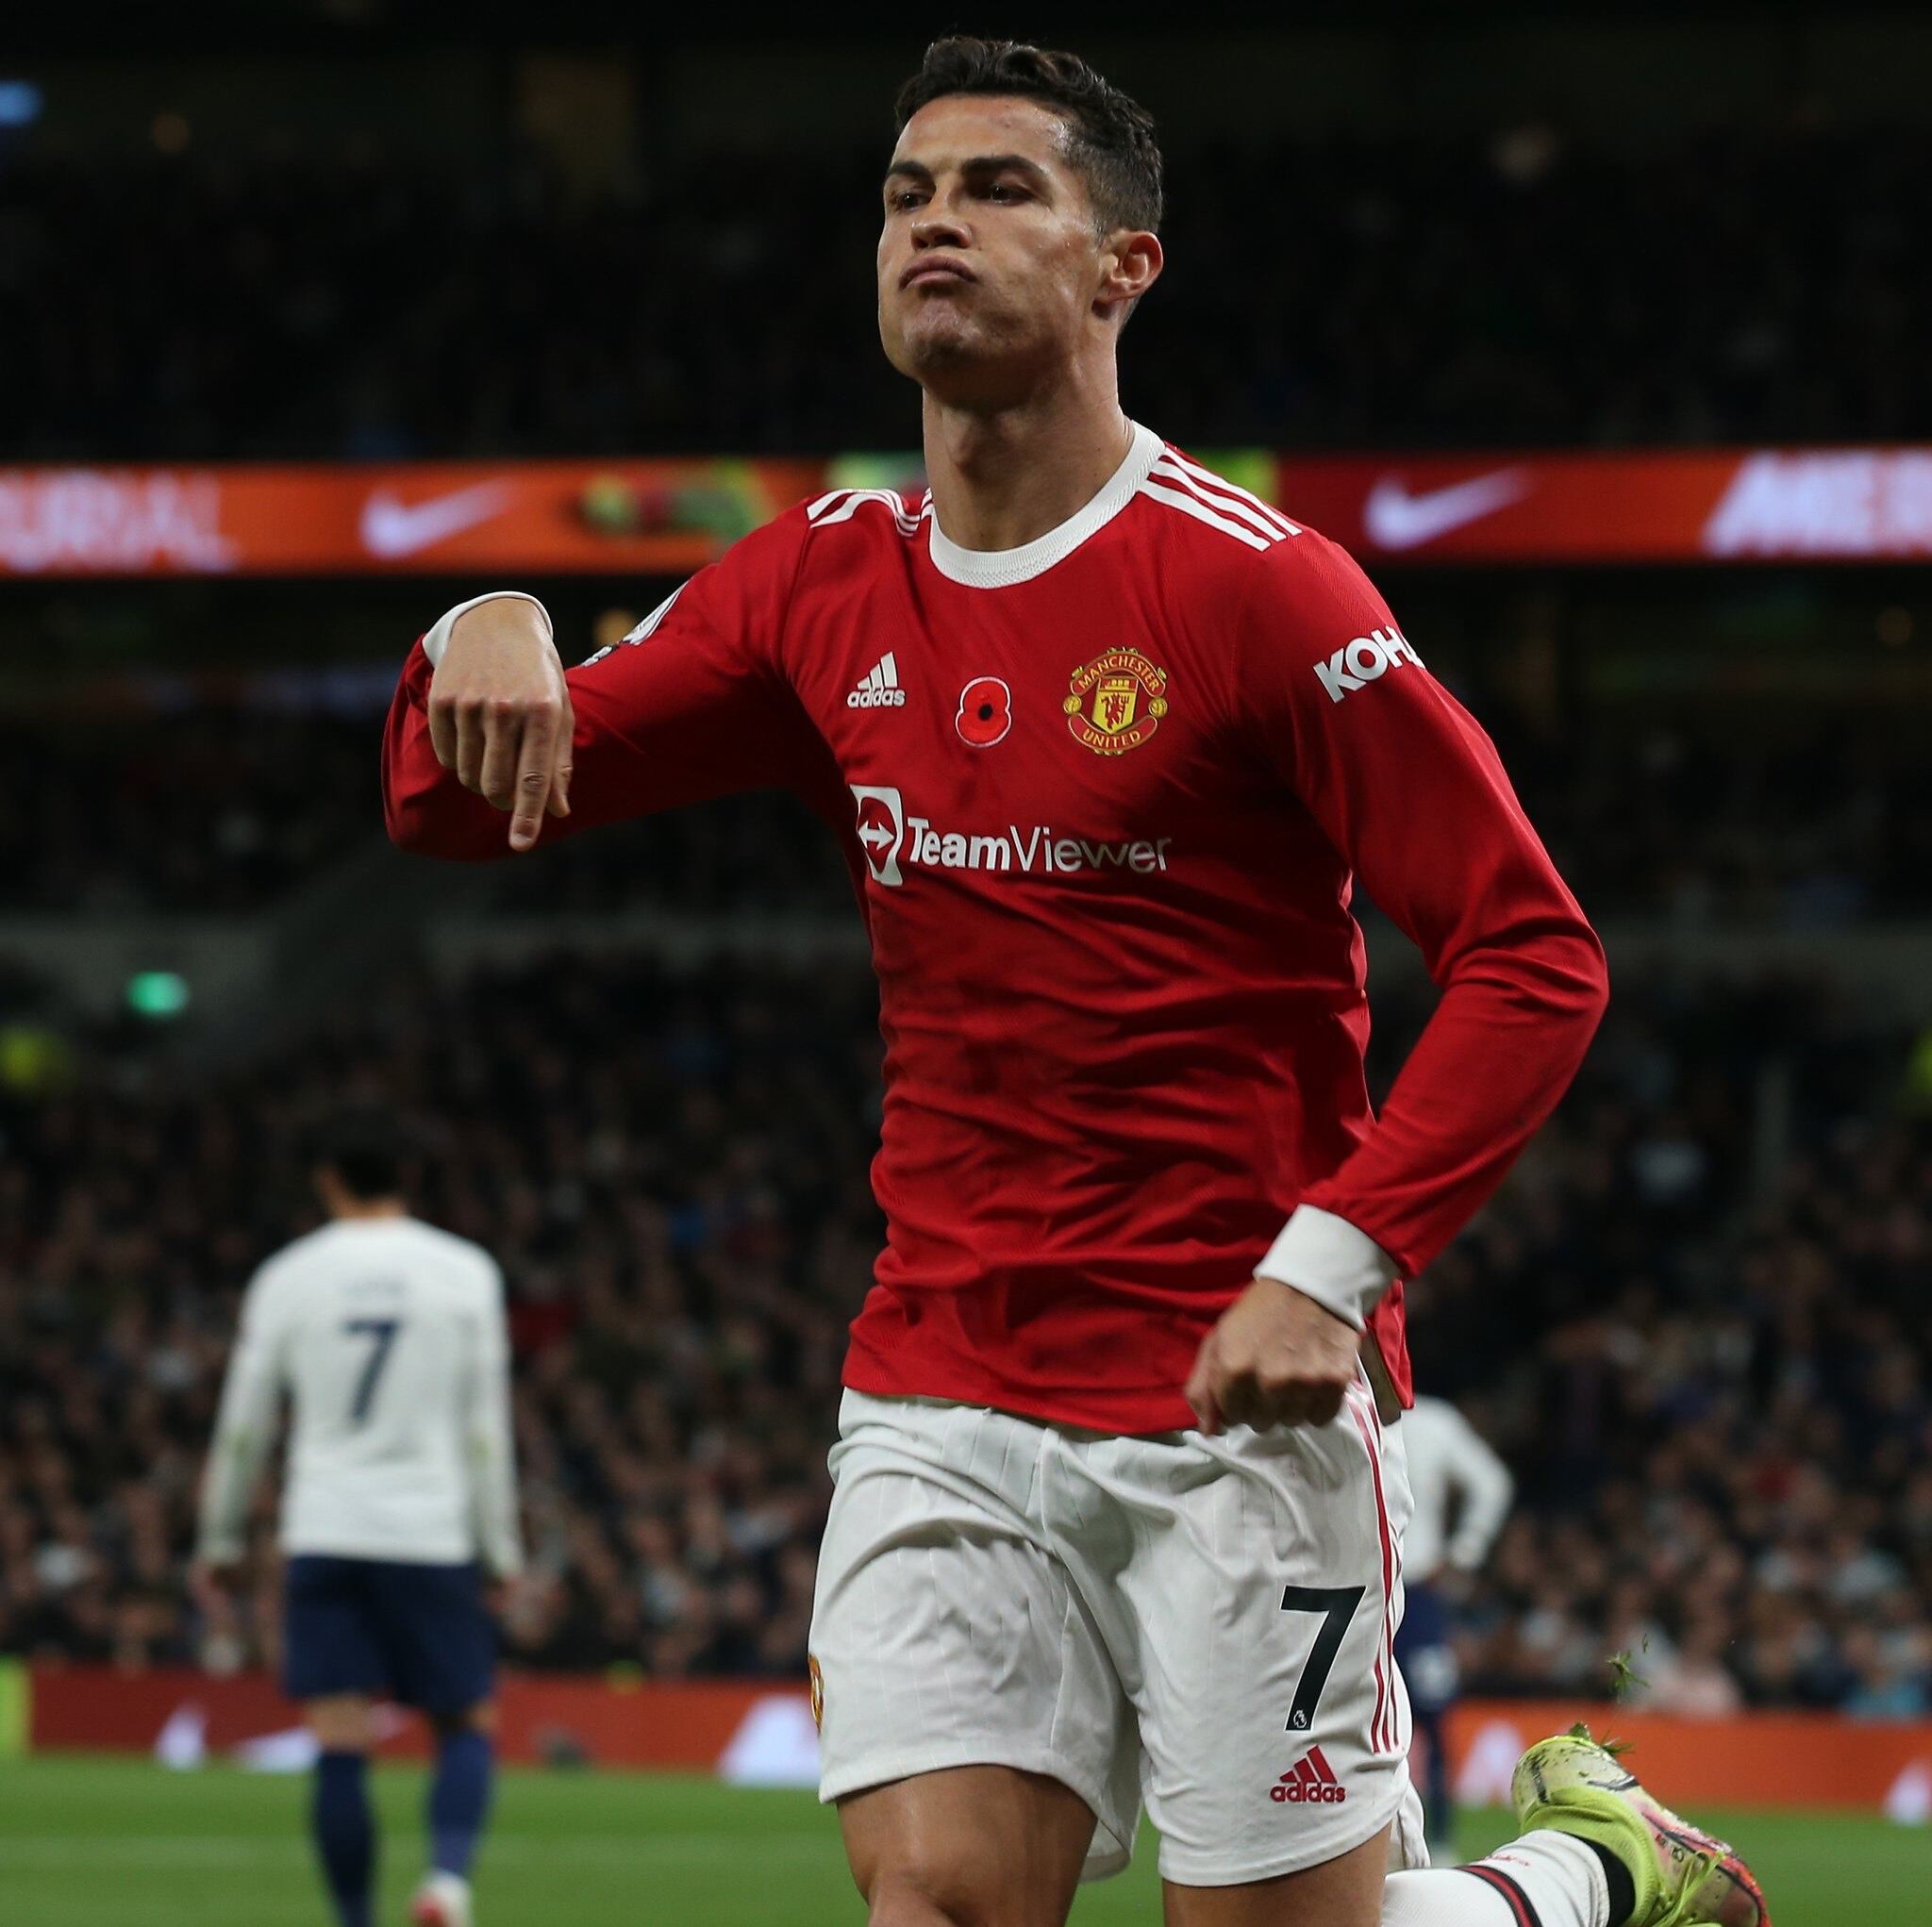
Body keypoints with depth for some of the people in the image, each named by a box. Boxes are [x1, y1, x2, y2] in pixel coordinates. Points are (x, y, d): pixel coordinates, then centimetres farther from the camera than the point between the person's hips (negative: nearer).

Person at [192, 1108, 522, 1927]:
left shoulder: (287, 1277, 4)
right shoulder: (464, 1272, 2)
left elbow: (241, 1429, 8)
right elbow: (486, 1428, 0)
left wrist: (221, 1544, 18)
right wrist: (502, 1548, 6)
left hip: (322, 1533, 1)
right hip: (433, 1536, 0)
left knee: (340, 1750, 0)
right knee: (467, 1725, 9)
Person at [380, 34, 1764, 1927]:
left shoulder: (1253, 587, -9)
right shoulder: (823, 585, 8)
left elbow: (1532, 956, -10)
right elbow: (456, 811, 13)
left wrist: (1337, 1260, -19)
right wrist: (483, 638, -10)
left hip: (1239, 1404, -5)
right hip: (939, 1394, 5)